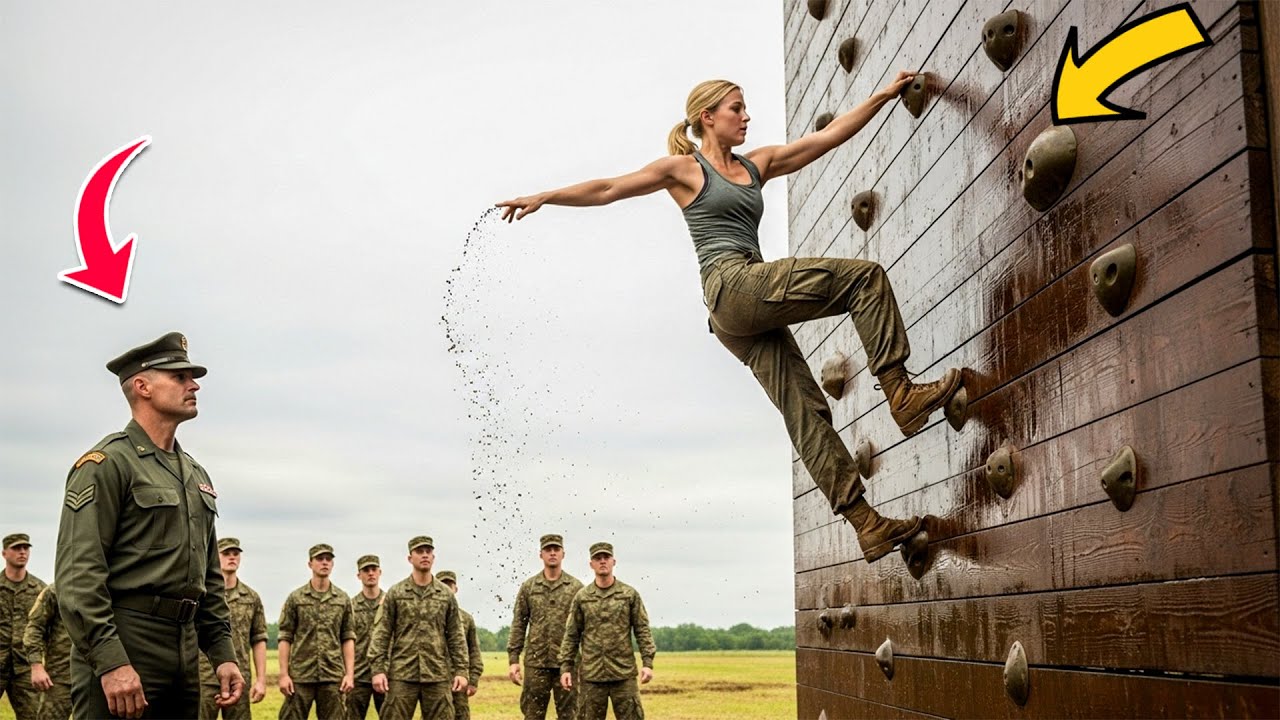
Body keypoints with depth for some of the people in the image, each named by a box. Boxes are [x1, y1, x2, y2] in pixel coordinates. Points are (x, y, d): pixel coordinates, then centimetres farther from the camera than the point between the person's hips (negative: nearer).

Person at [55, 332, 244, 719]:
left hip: (184, 656, 8)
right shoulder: (106, 463, -7)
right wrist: (111, 661, -23)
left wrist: (223, 653, 12)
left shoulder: (196, 475, 18)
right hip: (117, 646, -8)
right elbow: (78, 574, -16)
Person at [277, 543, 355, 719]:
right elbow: (285, 638, 1)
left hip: (333, 677, 1)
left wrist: (350, 673, -2)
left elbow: (348, 638, 7)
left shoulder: (343, 599, 8)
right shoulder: (295, 598, 3)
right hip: (300, 676, -1)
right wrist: (284, 674, -7)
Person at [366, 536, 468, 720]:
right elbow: (381, 634, 0)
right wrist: (378, 669, -9)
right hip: (402, 674, -1)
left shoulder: (446, 595, 8)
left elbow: (456, 636, 7)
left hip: (438, 675, 1)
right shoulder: (395, 593, 3)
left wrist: (461, 671, 0)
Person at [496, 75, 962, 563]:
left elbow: (830, 136, 24)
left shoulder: (757, 165, 24)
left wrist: (884, 96, 21)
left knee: (806, 412, 0)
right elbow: (608, 189, 5)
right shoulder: (685, 169, 8)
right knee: (864, 276, -12)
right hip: (732, 285, -6)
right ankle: (901, 393, -15)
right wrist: (544, 197, -3)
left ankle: (867, 525, -2)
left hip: (750, 312, 6)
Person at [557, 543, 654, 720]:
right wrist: (565, 668, 1)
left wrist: (648, 663, -9)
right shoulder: (581, 597, 5)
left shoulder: (630, 594, 2)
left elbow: (642, 630, 1)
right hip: (591, 675, 1)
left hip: (624, 674, -1)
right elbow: (571, 635, 7)